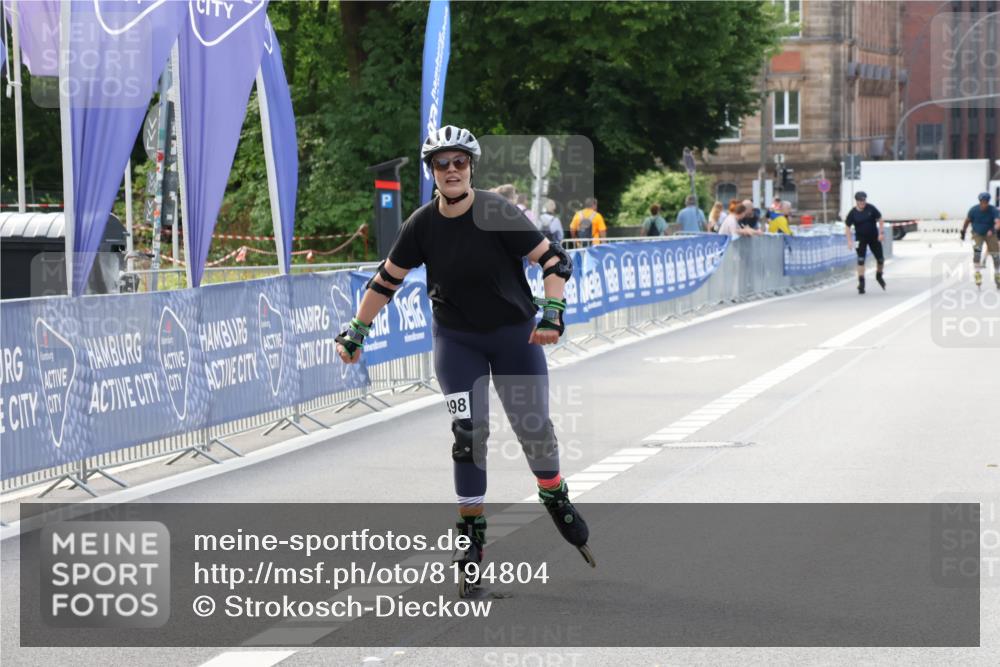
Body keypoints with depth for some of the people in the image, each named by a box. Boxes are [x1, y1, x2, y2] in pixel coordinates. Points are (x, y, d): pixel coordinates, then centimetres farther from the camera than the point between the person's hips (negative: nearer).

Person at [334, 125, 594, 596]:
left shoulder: (497, 214, -18)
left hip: (514, 332, -1)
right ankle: (472, 534, 1)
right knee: (468, 433, -9)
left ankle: (555, 498, 31)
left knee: (535, 429, 1)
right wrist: (356, 330, 3)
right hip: (456, 339, 1)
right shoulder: (422, 225, -9)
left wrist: (551, 314, -30)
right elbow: (387, 280, 3)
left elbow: (555, 261, -17)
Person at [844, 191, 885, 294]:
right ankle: (861, 283, -6)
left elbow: (880, 220, 0)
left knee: (880, 259, 6)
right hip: (861, 239, -2)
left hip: (874, 238, 2)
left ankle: (879, 275, 35)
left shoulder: (871, 209, -8)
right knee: (861, 260, -11)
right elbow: (848, 227, -4)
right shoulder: (853, 213, -10)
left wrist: (881, 233, -9)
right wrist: (849, 241, -13)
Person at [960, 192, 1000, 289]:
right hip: (977, 234, 0)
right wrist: (963, 231, 7)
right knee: (977, 251, -25)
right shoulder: (974, 210, -17)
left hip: (990, 234, 0)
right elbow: (967, 221, 1)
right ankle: (978, 274, -18)